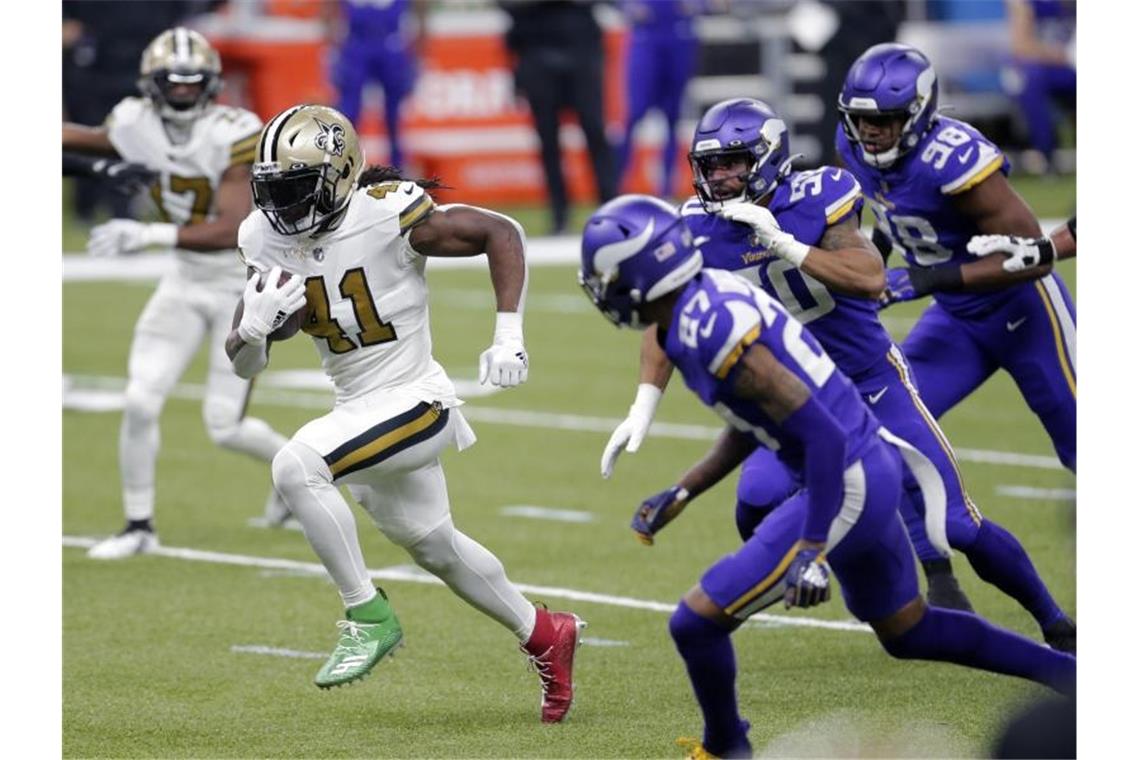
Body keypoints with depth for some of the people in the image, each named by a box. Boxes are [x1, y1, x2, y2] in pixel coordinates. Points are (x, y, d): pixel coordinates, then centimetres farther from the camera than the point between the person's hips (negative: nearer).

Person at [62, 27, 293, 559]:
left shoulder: (231, 135, -25)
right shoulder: (137, 126, -9)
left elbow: (231, 231, -34)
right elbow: (83, 139, 14)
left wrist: (149, 235, -43)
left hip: (247, 283, -5)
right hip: (185, 282, 5)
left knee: (225, 426, -4)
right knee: (140, 402, -7)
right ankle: (139, 526, 10)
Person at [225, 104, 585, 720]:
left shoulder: (388, 216, -21)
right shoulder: (267, 239, -3)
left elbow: (501, 233, -11)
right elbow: (242, 364, 1)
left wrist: (508, 336, -18)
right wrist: (254, 324, -23)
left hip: (414, 403, -8)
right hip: (357, 409, 8)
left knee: (296, 467, -29)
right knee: (434, 547, 23)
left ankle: (368, 616, -14)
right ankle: (544, 635, 46)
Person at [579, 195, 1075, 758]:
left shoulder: (712, 332, -24)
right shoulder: (707, 301, 6)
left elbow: (821, 433, -26)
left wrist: (811, 550, -26)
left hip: (845, 485, -10)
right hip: (871, 473, 10)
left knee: (697, 622, -7)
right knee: (907, 632, 27)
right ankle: (1071, 675, 33)